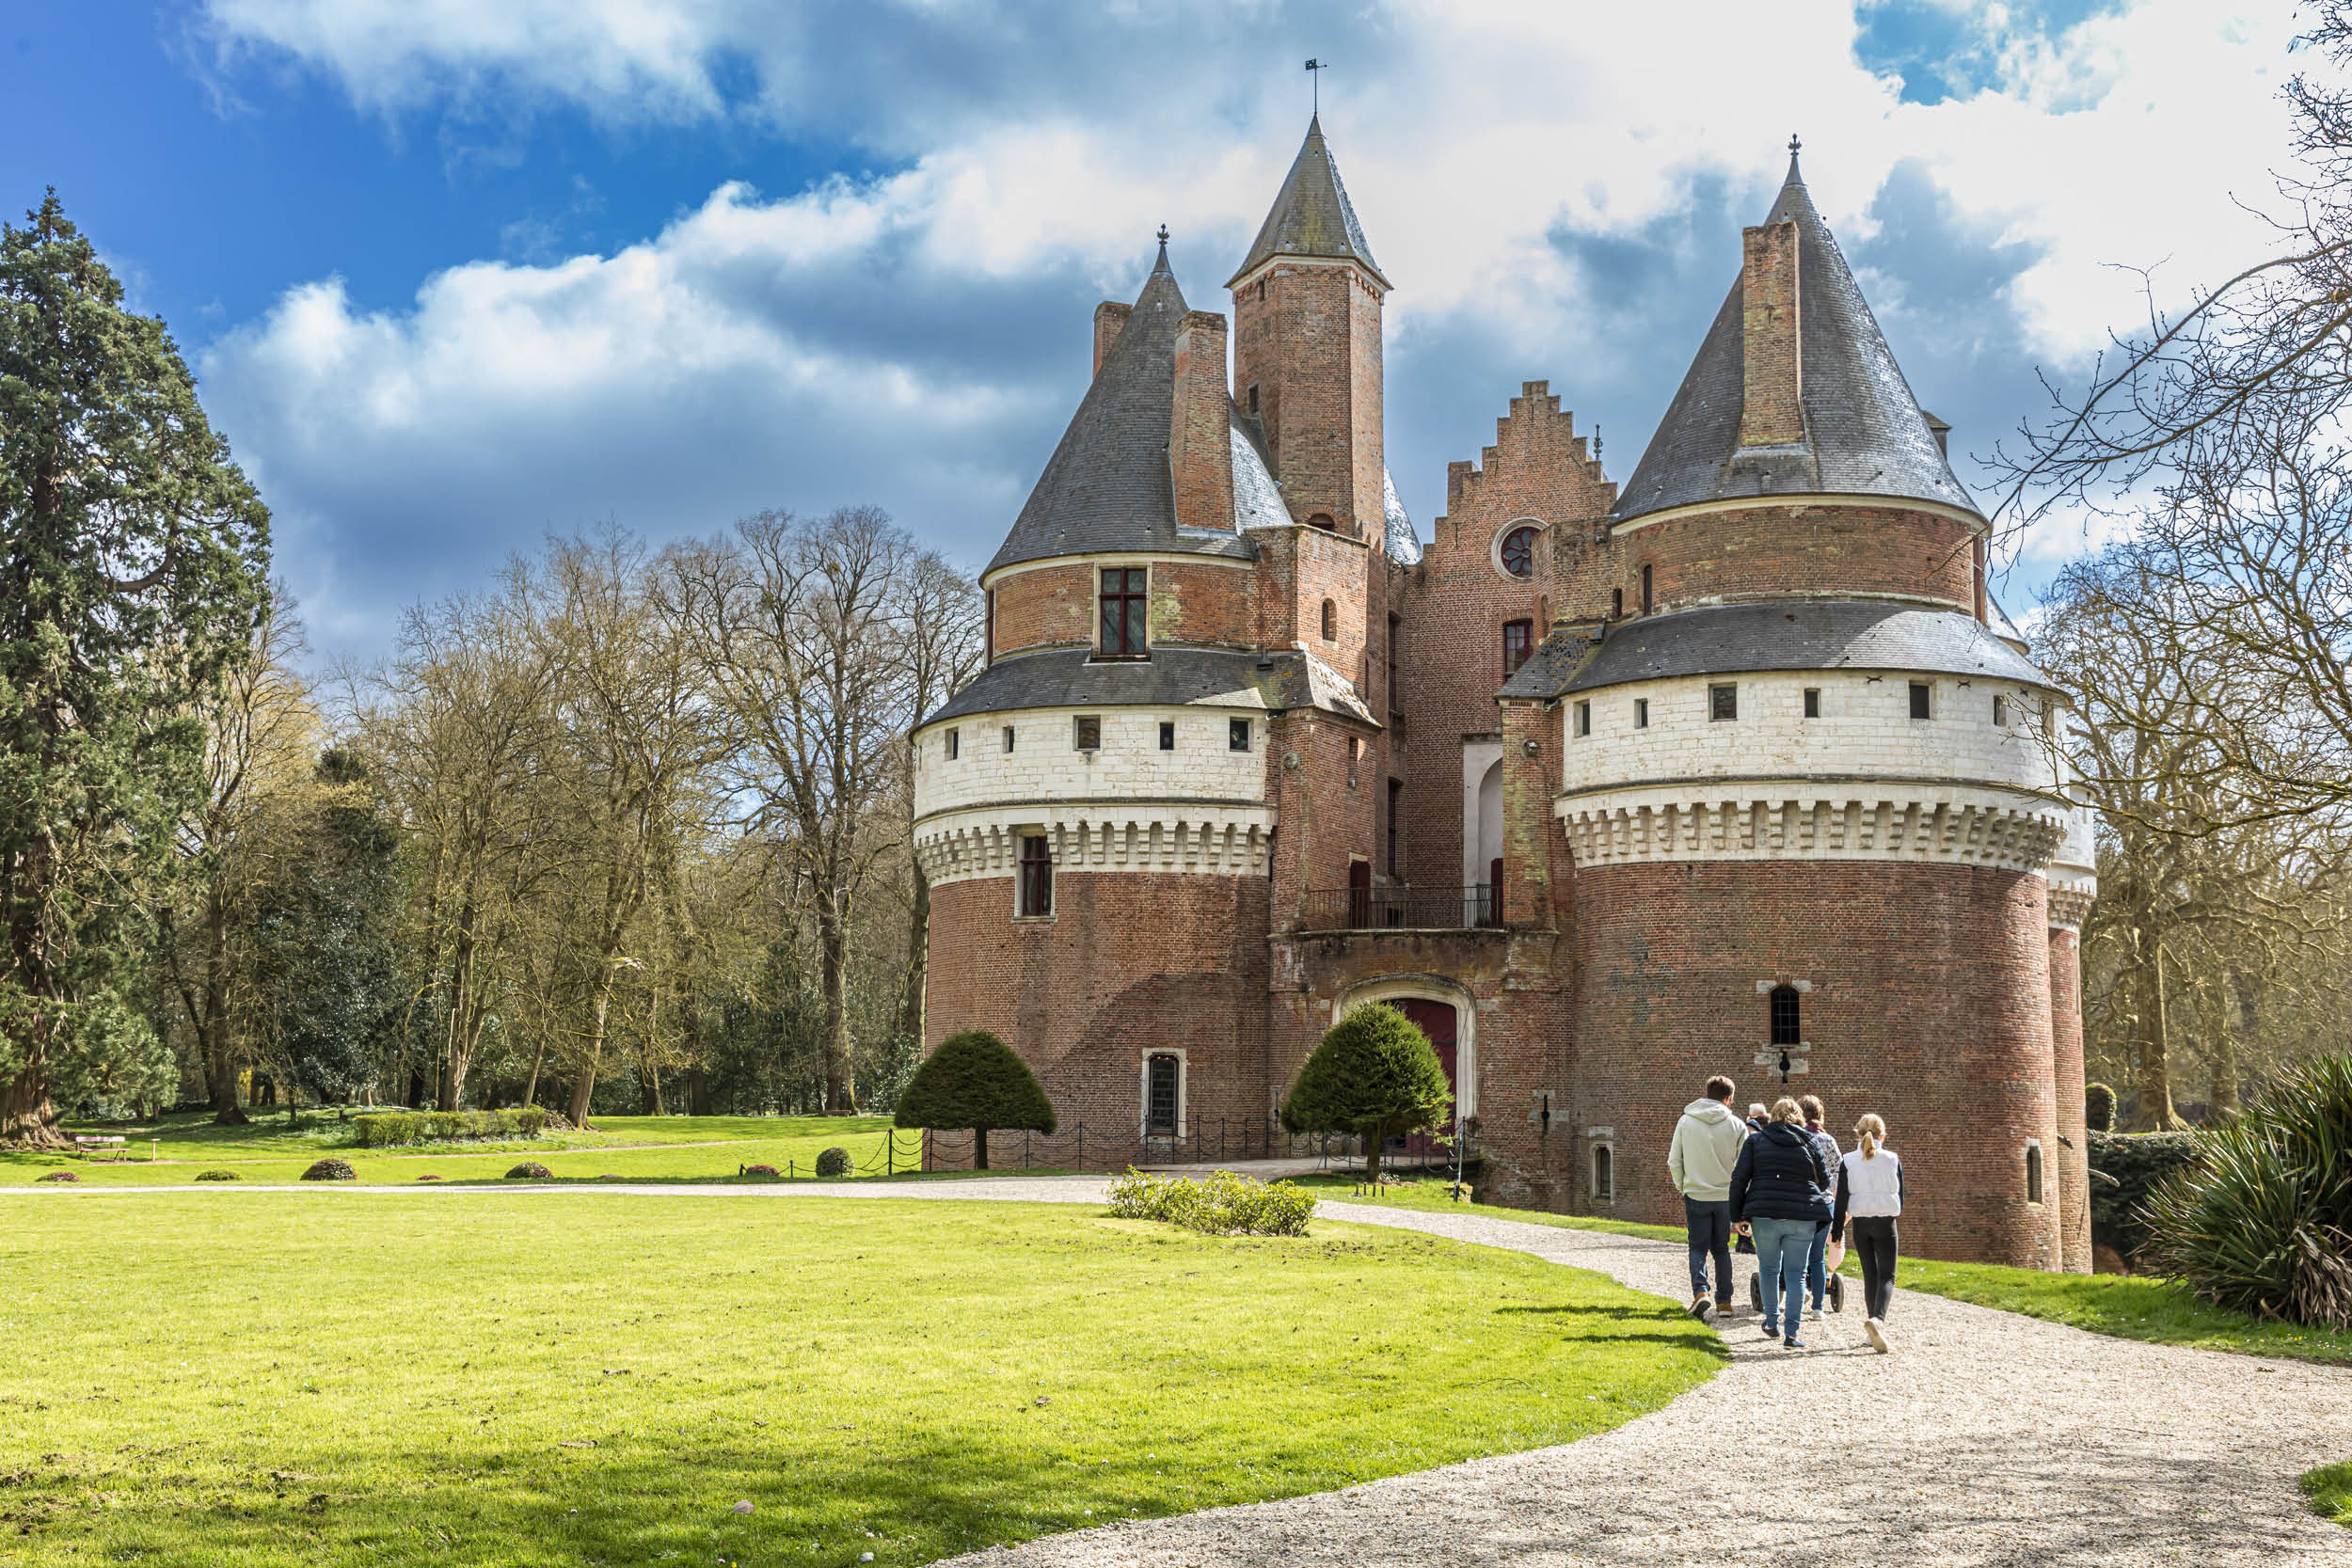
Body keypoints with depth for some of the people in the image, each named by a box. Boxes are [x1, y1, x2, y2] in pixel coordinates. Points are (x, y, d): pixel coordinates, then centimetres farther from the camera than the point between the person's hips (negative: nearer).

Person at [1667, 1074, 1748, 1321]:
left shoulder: (1686, 1121, -1)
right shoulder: (1736, 1125, -2)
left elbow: (1674, 1162, 1)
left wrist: (1682, 1187, 15)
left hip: (1696, 1194, -1)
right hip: (1726, 1196, 1)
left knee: (1698, 1247, 4)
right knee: (1721, 1249, 13)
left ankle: (1700, 1293, -17)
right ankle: (1723, 1300, 15)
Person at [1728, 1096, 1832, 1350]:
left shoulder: (1755, 1141, 5)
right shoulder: (1810, 1143, 5)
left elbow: (1739, 1179, 0)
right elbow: (1824, 1180, 9)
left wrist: (1738, 1215, 4)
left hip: (1765, 1215, 0)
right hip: (1801, 1218, 0)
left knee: (1769, 1269, 17)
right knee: (1796, 1273, 2)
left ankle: (1772, 1323, 24)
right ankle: (1791, 1334, -3)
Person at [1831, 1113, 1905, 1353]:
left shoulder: (1848, 1162, -1)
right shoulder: (1893, 1160, -3)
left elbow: (1842, 1198, -2)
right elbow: (1900, 1195, 5)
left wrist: (1837, 1231, 2)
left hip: (1860, 1224, 2)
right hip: (1885, 1223, -2)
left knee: (1870, 1275, 13)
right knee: (1887, 1276, -1)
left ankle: (1874, 1324, 14)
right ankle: (1878, 1318, -26)